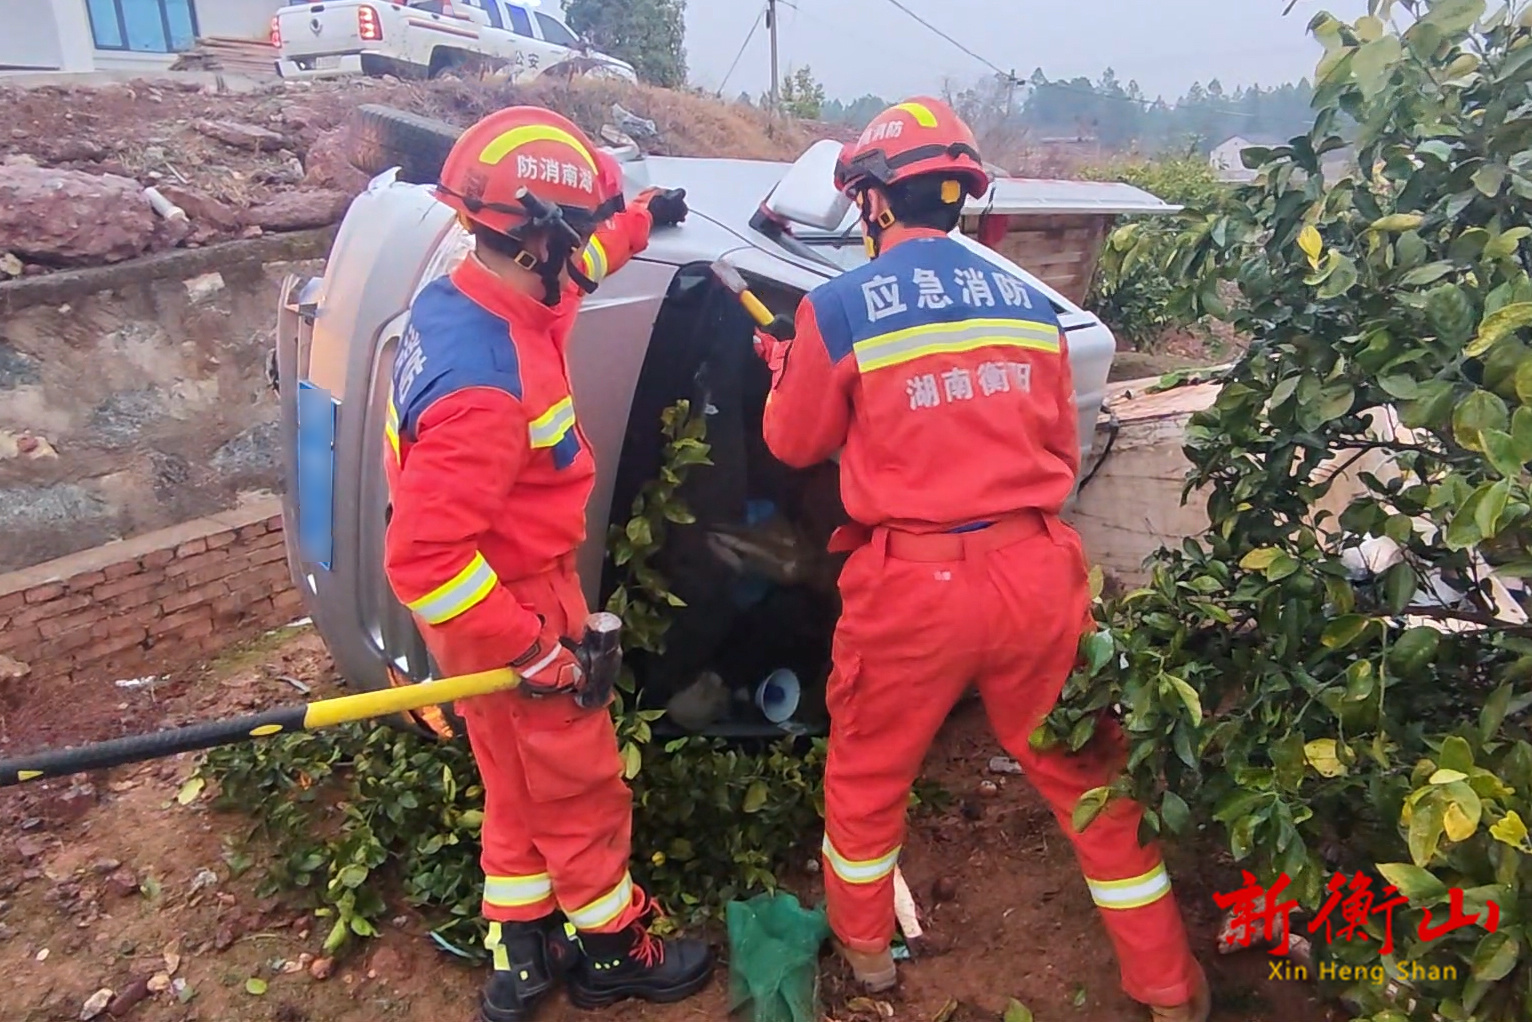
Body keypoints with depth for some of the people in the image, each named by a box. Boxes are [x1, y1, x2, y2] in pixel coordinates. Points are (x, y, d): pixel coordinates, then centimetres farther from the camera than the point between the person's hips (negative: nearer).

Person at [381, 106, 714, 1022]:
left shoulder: (460, 298, -4)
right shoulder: (484, 386, -33)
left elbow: (564, 276, 19)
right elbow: (423, 558, -32)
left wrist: (639, 222, 30)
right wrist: (532, 650, -24)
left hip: (514, 595, 9)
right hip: (511, 608, -9)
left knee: (520, 791, 23)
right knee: (582, 791, 12)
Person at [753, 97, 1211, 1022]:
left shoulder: (838, 308, -8)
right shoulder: (1029, 302, 4)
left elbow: (797, 443, 6)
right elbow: (1062, 452, 13)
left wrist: (782, 369, 26)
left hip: (913, 583, -3)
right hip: (1037, 571, 4)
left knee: (867, 773, 22)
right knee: (1087, 774, 20)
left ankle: (865, 945, 43)